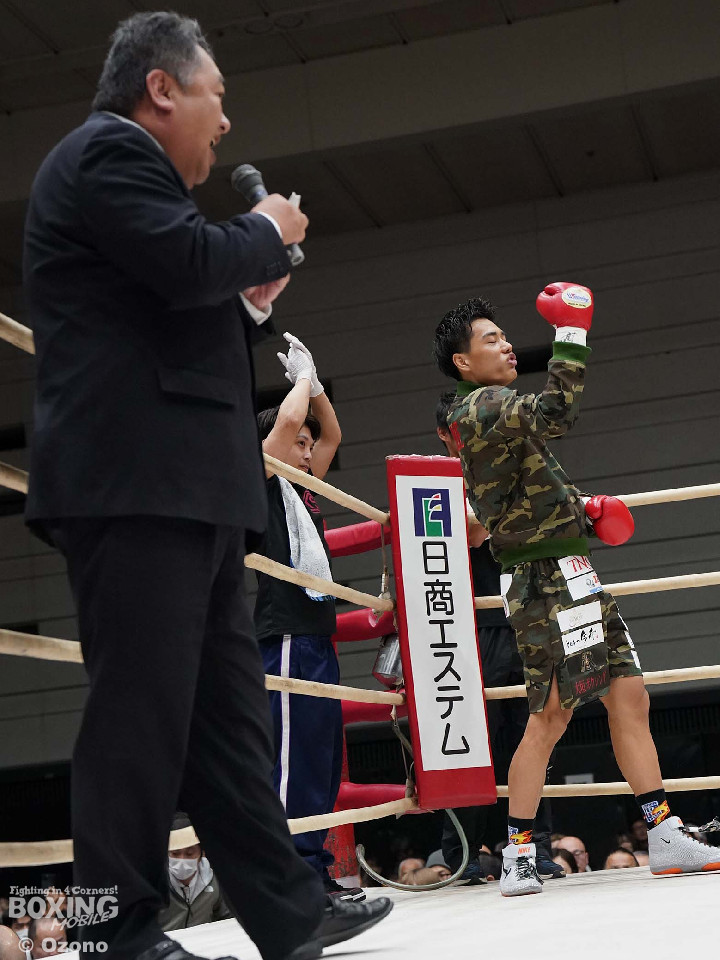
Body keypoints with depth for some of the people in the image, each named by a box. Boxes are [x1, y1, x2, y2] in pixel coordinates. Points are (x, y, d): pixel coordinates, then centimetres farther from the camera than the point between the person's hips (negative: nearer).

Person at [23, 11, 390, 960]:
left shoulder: (125, 165, 28)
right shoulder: (108, 151, -3)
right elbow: (187, 261, -18)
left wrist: (250, 302, 18)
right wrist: (270, 233, 0)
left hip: (184, 488, 11)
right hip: (136, 481, -11)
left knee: (227, 704, 8)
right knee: (143, 704, -9)